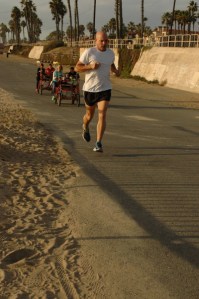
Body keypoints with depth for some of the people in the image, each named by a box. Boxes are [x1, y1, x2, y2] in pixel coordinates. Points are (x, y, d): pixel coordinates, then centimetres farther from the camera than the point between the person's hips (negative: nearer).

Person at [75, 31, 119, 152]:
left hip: (105, 89, 2)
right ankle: (85, 128, 51)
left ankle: (99, 143, -9)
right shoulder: (89, 52, -10)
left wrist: (115, 70, 2)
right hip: (90, 89, -1)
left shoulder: (111, 53, 3)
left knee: (102, 115, -12)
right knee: (90, 114, 16)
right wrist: (90, 66, -23)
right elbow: (77, 68, -7)